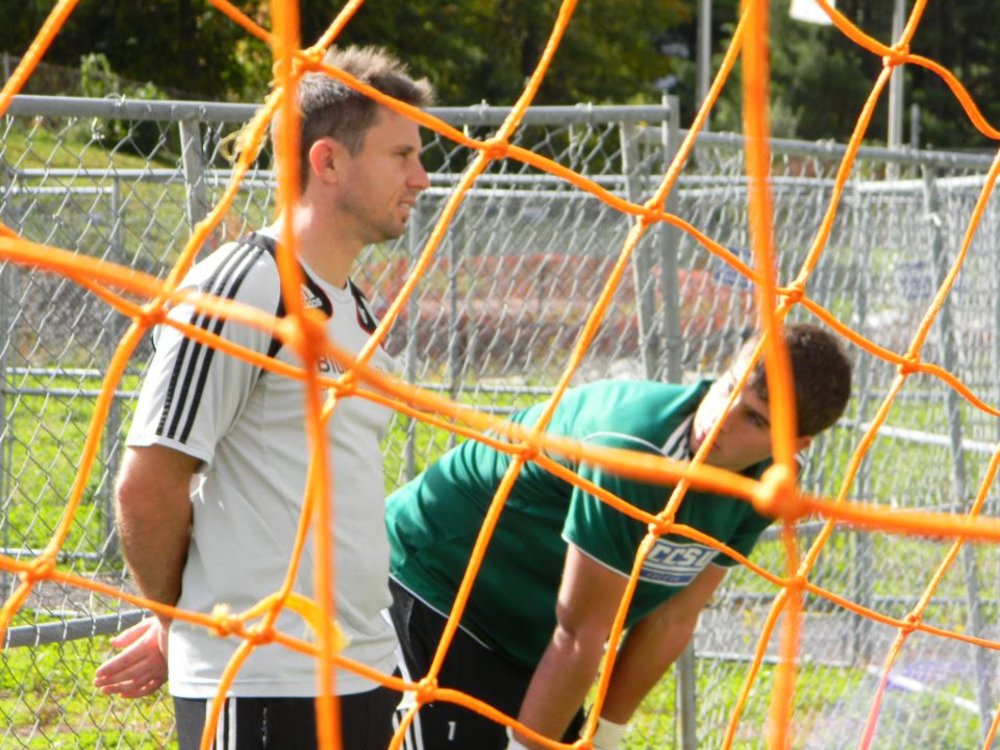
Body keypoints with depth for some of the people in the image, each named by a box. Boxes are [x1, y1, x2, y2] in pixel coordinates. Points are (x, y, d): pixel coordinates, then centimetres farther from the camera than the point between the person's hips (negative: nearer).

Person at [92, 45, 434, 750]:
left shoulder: (357, 310, 16)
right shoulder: (244, 284, -12)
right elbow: (147, 483, -13)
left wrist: (182, 623, 12)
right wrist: (184, 619, 2)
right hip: (264, 686, -8)